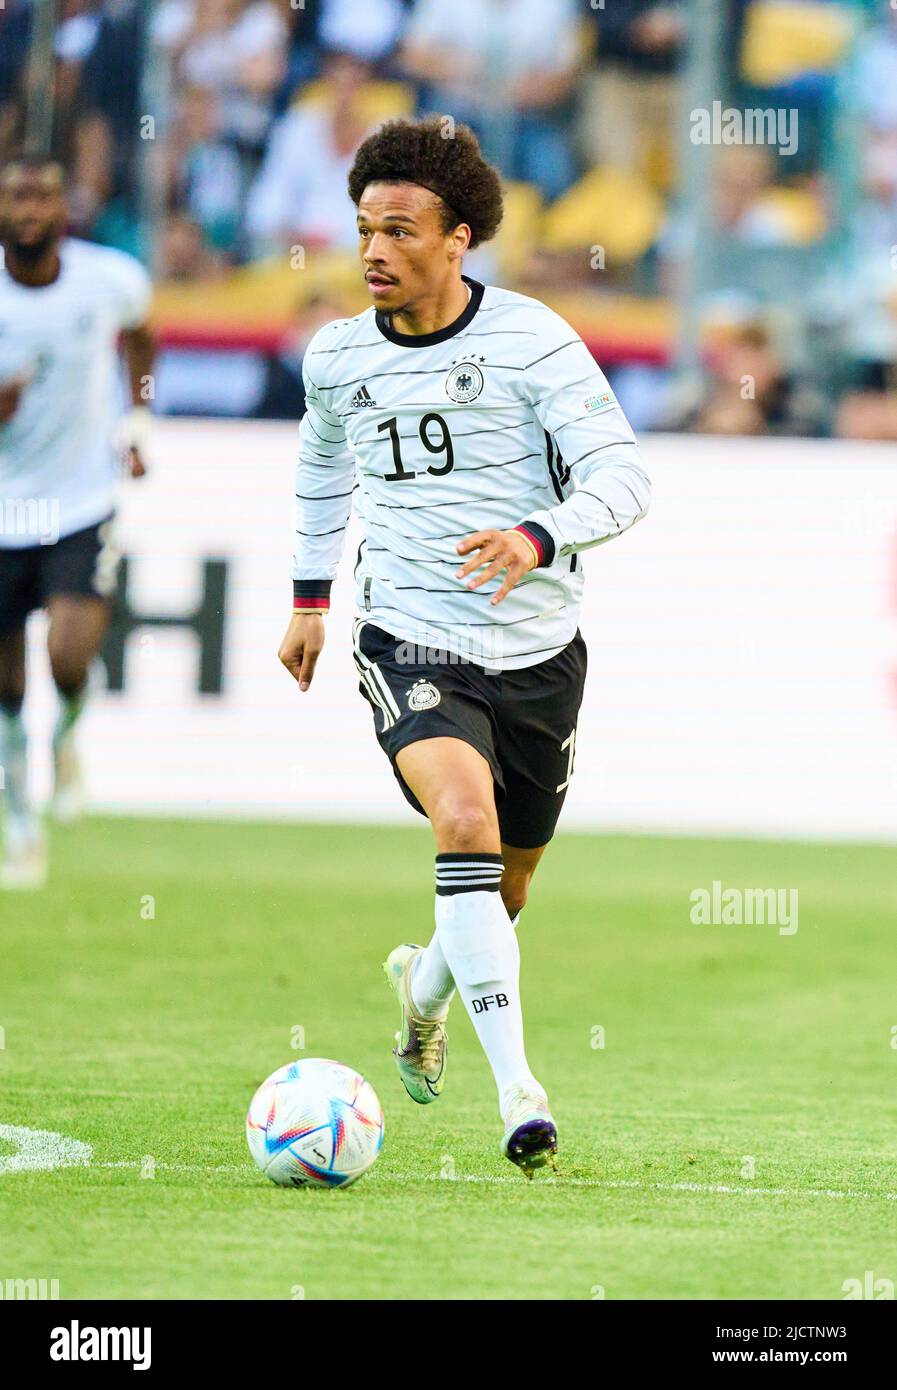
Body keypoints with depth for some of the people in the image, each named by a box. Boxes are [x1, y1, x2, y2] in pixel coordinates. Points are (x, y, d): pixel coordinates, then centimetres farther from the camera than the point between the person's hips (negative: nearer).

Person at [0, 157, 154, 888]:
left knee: (71, 656, -21)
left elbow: (141, 337, 17)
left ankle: (68, 738, 15)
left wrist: (138, 423, 9)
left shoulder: (112, 280, -8)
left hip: (83, 504, -1)